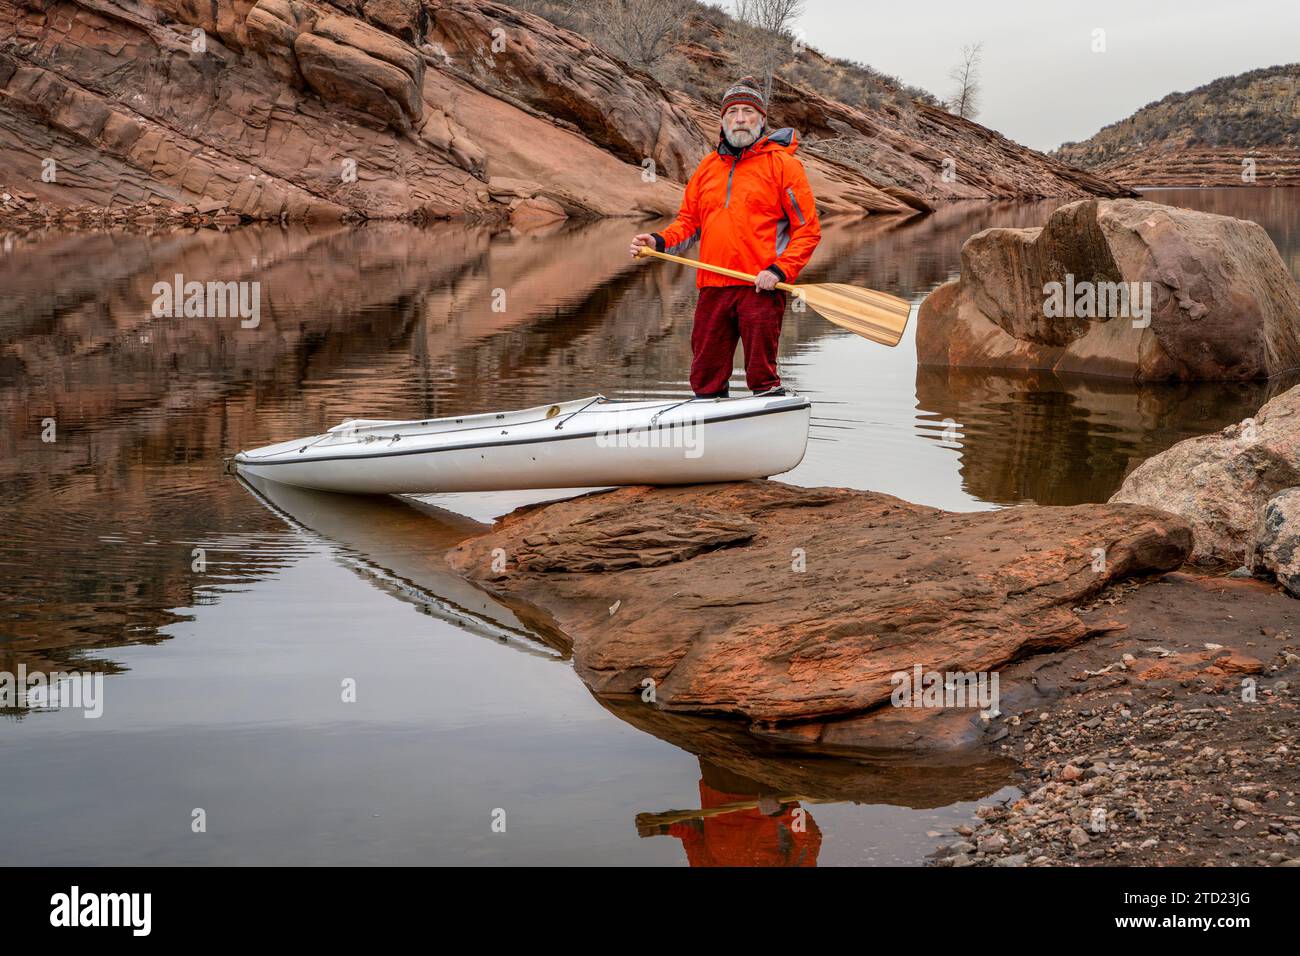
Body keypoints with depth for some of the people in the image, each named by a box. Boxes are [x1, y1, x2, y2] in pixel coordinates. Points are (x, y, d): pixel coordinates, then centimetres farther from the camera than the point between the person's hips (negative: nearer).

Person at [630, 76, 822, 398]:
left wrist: (779, 271, -14)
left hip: (760, 288, -5)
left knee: (762, 380, -4)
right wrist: (658, 241, 1)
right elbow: (689, 221, 20)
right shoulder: (708, 166, 16)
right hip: (713, 288, 5)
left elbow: (808, 230, -2)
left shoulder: (782, 163, 0)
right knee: (705, 381, 9)